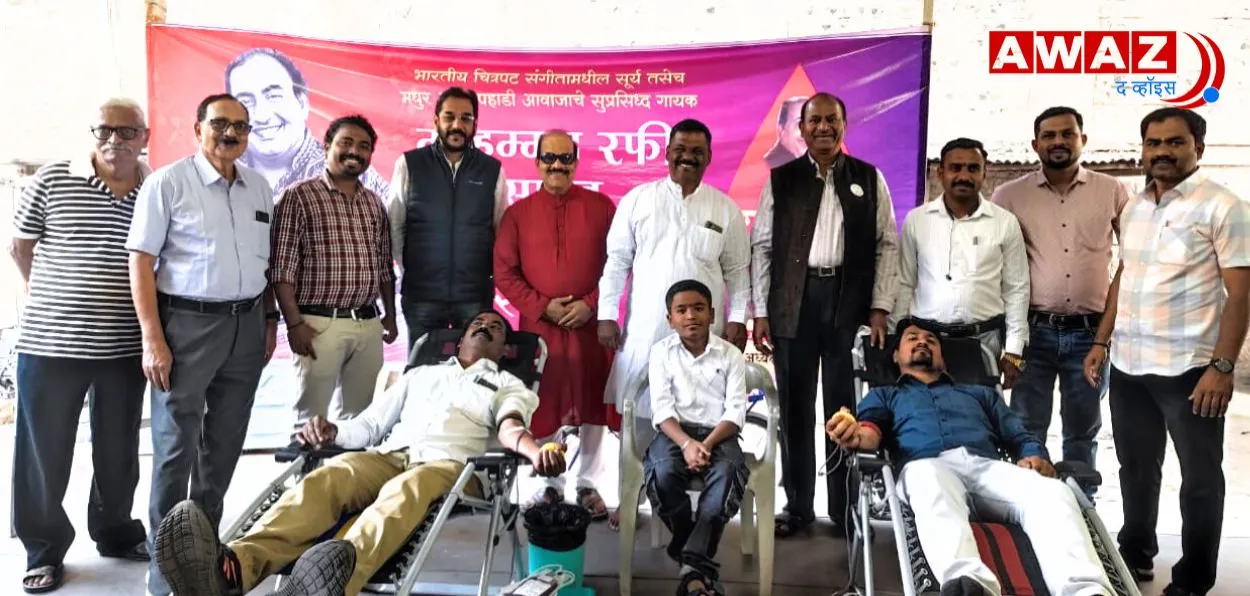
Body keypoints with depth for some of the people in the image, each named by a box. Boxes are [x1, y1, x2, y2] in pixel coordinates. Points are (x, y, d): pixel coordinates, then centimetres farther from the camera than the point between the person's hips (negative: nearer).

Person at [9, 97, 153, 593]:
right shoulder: (51, 180, -4)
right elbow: (20, 246, 7)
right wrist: (53, 297, 12)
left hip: (125, 346, 2)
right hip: (50, 342, -2)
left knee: (119, 449, 14)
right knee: (44, 450, 7)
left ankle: (115, 532, 33)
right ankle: (44, 548, 23)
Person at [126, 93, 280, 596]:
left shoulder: (259, 188, 10)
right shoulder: (168, 183, -5)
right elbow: (141, 262, -8)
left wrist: (270, 319, 13)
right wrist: (153, 339, -14)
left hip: (246, 326, 5)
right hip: (188, 323, -5)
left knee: (225, 443, 12)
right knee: (176, 445, -1)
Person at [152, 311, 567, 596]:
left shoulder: (510, 386, 25)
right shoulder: (420, 374, 36)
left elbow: (510, 426, 1)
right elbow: (368, 426, 28)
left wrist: (535, 450, -24)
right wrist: (332, 432, 4)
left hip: (451, 464, -3)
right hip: (389, 455, 3)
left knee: (407, 490, -39)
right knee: (324, 479, -29)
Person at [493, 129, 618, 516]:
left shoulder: (601, 206, 3)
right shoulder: (518, 213, 4)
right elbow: (504, 272, 1)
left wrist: (591, 304, -11)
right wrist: (542, 306, -9)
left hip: (591, 323, 0)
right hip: (539, 325, 0)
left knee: (592, 406, 8)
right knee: (544, 408, 7)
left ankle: (587, 485, 22)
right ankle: (552, 485, 23)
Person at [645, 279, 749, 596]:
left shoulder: (731, 354, 6)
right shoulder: (661, 352, 5)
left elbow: (736, 412, -2)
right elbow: (663, 409, -4)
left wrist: (708, 444, -19)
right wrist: (686, 443, -22)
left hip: (718, 433, 0)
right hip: (676, 432, 0)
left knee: (729, 472, -33)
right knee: (661, 472, -32)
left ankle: (694, 565, -32)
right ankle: (701, 561, -12)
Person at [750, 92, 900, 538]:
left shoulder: (869, 179, 8)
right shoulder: (781, 179, 7)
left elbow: (887, 246, 5)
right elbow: (762, 247, 5)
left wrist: (880, 308, -4)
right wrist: (760, 312, -1)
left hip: (849, 301, 0)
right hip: (793, 301, 1)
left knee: (845, 409, 5)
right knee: (795, 408, 7)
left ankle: (844, 509, 16)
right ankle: (797, 505, 19)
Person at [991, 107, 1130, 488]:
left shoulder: (1112, 191, 3)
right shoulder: (1009, 195, 1)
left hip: (1090, 331, 1)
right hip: (1034, 329, -1)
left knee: (1083, 432, 12)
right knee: (1027, 430, 5)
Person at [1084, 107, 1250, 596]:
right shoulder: (1133, 208, 11)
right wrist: (1102, 341, 12)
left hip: (1188, 368, -6)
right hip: (1128, 365, 6)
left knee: (1200, 478, 7)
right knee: (1136, 468, 17)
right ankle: (1135, 554, 35)